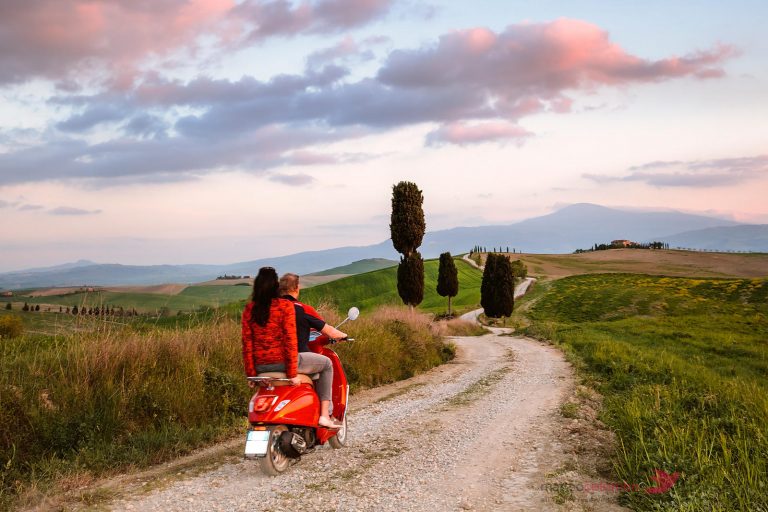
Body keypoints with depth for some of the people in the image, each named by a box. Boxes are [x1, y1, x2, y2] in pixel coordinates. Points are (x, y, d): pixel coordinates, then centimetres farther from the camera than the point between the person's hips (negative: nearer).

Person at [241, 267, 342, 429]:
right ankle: (324, 415, 8)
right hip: (282, 361, -6)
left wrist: (251, 374, 9)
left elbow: (247, 344, 3)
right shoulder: (285, 306, -11)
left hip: (260, 366, 6)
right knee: (326, 364, 16)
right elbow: (290, 340, -15)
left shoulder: (249, 309, 3)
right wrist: (292, 373, -12)